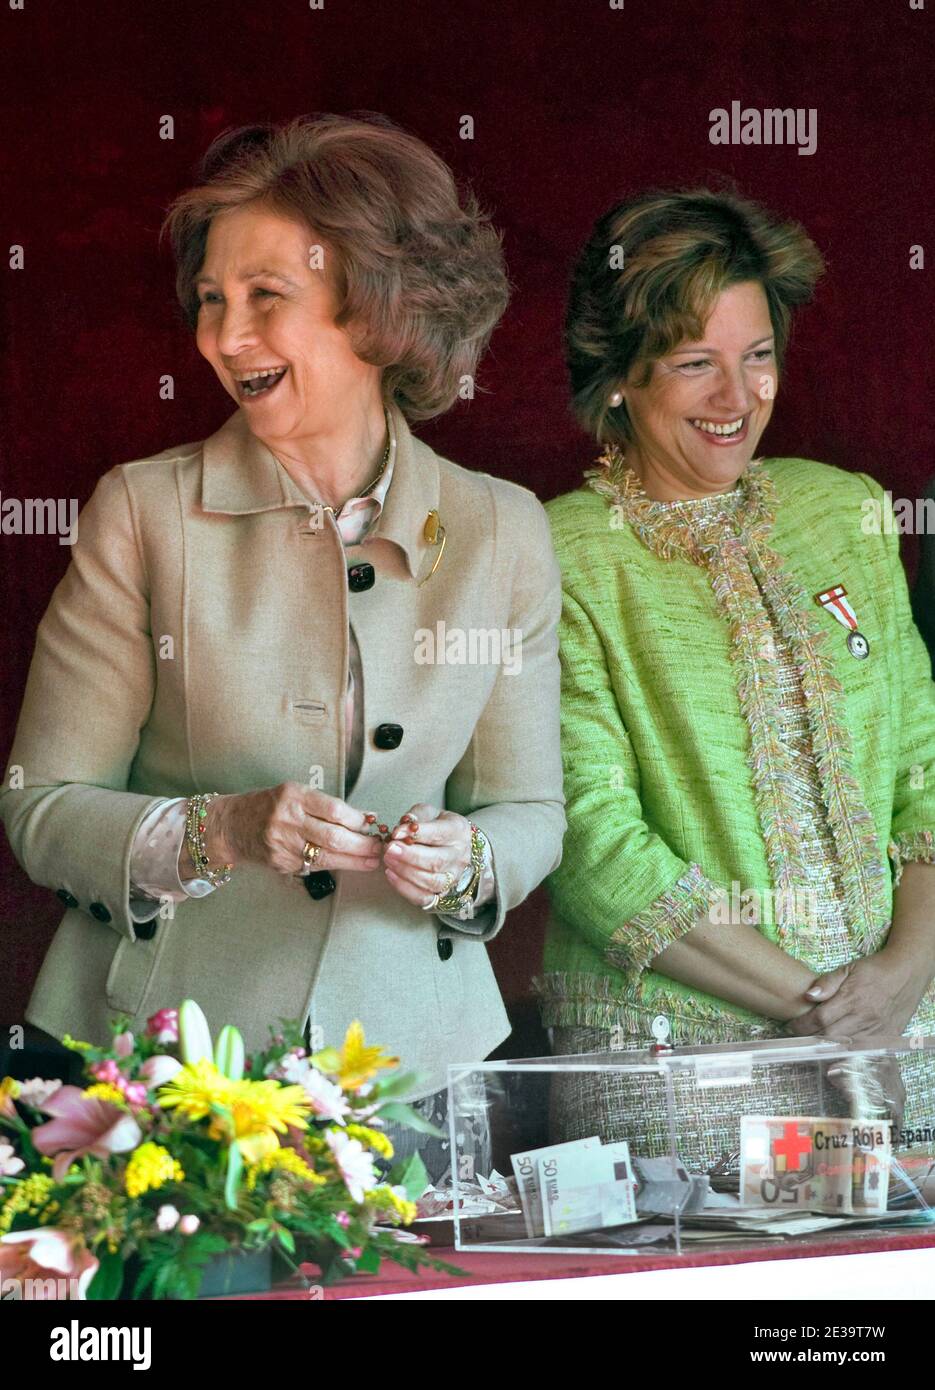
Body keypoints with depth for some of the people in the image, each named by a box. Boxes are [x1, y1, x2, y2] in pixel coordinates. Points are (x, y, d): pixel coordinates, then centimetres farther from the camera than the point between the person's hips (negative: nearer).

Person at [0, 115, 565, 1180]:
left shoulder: (503, 532, 3)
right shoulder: (142, 512, -3)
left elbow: (529, 811, 8)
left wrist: (464, 860, -14)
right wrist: (224, 831, -20)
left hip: (406, 1054, 2)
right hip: (161, 1054, -1)